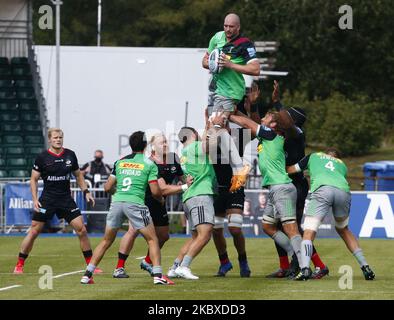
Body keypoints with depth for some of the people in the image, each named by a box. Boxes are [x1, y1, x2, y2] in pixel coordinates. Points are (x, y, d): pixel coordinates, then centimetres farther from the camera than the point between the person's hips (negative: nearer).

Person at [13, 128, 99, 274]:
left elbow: (78, 175, 16)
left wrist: (86, 192, 7)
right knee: (34, 231, -3)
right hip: (47, 199, -2)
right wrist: (35, 199, -9)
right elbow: (34, 179, 0)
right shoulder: (42, 157, -6)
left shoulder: (70, 155, 3)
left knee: (81, 229, -6)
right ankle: (19, 265, 8)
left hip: (66, 199, 3)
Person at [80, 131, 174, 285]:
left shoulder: (119, 162, 15)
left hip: (117, 201, 4)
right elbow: (155, 191, 0)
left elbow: (107, 187, 15)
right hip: (135, 203, -4)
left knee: (106, 241, 15)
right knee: (152, 239, 7)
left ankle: (87, 275, 11)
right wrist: (161, 199, 22)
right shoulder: (149, 164, 4)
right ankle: (158, 275, -6)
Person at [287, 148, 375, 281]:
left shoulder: (314, 156, 35)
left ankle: (305, 268, -31)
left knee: (309, 232, -8)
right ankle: (365, 267, 21)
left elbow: (290, 170, 37)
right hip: (344, 190, 3)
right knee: (343, 230, 27)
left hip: (322, 188, -3)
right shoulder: (342, 165, 39)